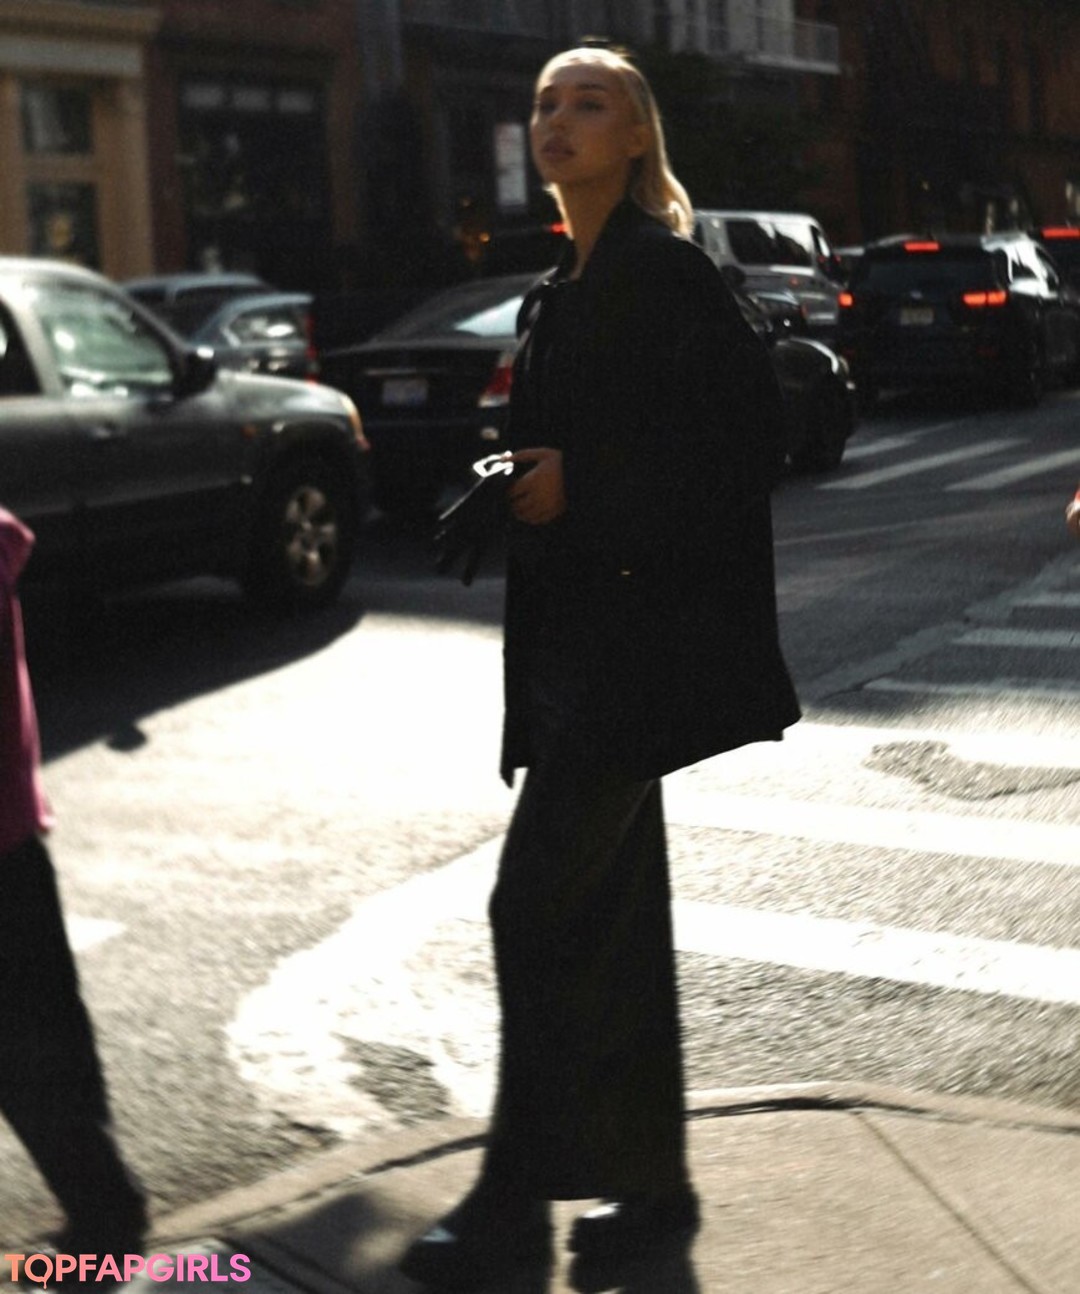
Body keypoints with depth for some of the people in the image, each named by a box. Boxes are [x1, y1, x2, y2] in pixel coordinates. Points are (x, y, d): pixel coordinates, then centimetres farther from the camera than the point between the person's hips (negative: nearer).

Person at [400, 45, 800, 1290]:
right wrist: (514, 485, 4)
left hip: (638, 635, -9)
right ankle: (650, 1184, 22)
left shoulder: (665, 269, -9)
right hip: (572, 630, 9)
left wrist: (580, 486, -17)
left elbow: (745, 430, -17)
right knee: (614, 913, 12)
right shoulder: (560, 291, 17)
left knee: (537, 903, -9)